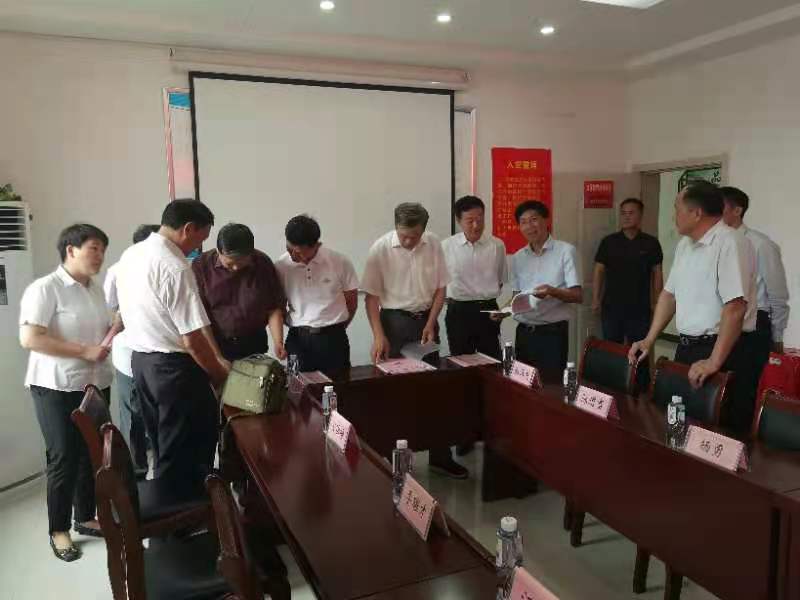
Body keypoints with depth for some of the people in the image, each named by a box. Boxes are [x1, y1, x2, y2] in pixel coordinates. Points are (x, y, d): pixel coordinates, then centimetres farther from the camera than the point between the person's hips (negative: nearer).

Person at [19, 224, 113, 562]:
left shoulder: (95, 289, 11)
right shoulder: (45, 288, -13)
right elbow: (29, 338, -21)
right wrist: (84, 351, -22)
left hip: (95, 384, 7)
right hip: (57, 388, -7)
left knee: (91, 454, 13)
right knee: (63, 458, 1)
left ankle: (85, 517, 29)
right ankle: (58, 530, 18)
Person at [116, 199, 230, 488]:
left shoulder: (130, 255, 5)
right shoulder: (175, 268, -23)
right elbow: (192, 340, -23)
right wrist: (220, 374, -8)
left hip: (140, 360, 9)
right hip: (173, 367, -9)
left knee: (163, 446, 22)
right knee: (187, 452, 6)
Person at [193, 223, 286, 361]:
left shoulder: (263, 264, -6)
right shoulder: (202, 266, -11)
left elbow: (274, 307, -1)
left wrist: (278, 342, -13)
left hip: (253, 344, 1)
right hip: (214, 343, -1)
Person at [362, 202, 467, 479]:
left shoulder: (434, 244, -4)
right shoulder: (381, 248, -11)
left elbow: (440, 288, 3)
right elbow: (371, 295, -9)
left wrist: (430, 325, -4)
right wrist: (379, 335, -16)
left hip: (426, 319, 3)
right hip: (394, 321, -2)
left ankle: (440, 456, 18)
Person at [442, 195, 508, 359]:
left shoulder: (497, 245, -1)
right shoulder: (446, 247, -5)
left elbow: (502, 280, 12)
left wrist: (489, 296, 5)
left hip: (488, 311, 1)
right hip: (458, 312, -1)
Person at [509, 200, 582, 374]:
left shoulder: (566, 251, -6)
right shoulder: (518, 257, 9)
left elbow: (578, 296, -9)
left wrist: (552, 291, -27)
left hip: (552, 333, -4)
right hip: (523, 333, 5)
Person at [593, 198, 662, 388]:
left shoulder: (650, 243, 2)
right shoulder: (609, 242, 5)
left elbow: (657, 273, 5)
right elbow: (599, 271, 6)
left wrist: (656, 301, -1)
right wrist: (595, 300, 0)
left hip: (640, 308, -1)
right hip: (611, 307, 1)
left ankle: (641, 391, 12)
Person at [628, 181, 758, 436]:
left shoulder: (730, 243, -17)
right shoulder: (684, 245, 10)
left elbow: (735, 308, -24)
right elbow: (670, 294, 15)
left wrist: (714, 362, -25)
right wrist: (649, 340, 10)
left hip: (725, 351, -8)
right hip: (687, 347, 8)